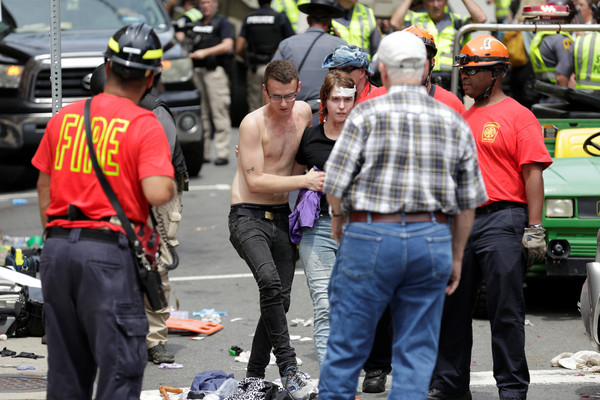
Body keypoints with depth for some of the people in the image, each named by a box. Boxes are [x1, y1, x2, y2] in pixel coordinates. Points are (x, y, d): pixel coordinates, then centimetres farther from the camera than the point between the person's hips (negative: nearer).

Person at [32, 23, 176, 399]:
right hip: (109, 251, -6)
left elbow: (44, 189, 15)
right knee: (120, 368, -3)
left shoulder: (63, 118, 10)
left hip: (57, 248, 6)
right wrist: (171, 182, 4)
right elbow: (157, 193, -18)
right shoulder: (145, 125, -6)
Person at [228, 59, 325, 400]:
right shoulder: (253, 123, -14)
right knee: (270, 282, -29)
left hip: (282, 216, 7)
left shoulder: (304, 112, 4)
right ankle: (288, 368, -28)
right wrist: (304, 181, -19)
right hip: (248, 215, -7)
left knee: (280, 298, 7)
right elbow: (256, 181, -17)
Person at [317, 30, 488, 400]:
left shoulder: (367, 114, -5)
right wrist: (456, 257, 18)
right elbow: (468, 202, 9)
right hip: (432, 241, 3)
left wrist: (338, 221, 12)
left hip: (371, 236, -3)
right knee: (417, 354, 7)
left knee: (347, 347, 5)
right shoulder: (455, 123, 6)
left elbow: (336, 183, -8)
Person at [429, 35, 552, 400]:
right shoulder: (463, 118, 18)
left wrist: (534, 228, -15)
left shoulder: (517, 115, -3)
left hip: (502, 222, -7)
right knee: (452, 309, 11)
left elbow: (533, 173, -9)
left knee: (506, 312, -4)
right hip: (461, 222, 7)